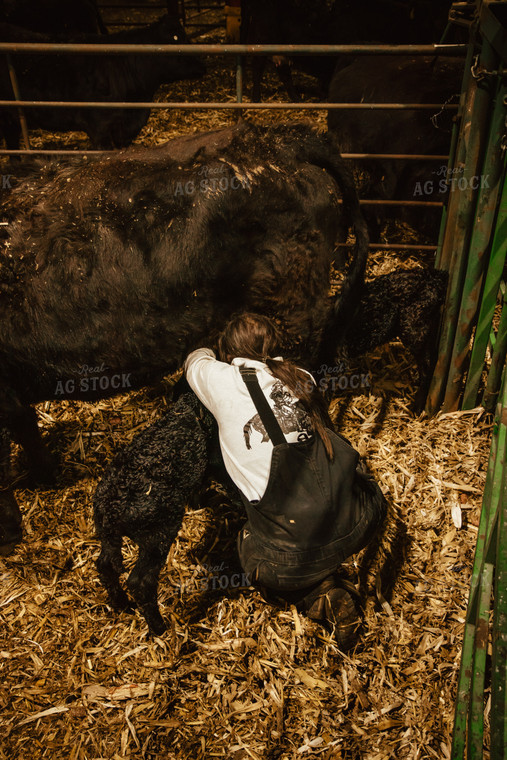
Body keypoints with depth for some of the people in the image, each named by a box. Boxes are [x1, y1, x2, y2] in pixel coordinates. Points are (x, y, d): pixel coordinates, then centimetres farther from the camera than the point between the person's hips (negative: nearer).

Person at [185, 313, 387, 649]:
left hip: (297, 555, -4)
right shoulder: (300, 376, 10)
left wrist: (210, 354, 44)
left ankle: (320, 595, 10)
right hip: (360, 523, 4)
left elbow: (196, 360, 21)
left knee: (249, 546, 30)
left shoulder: (225, 381, -1)